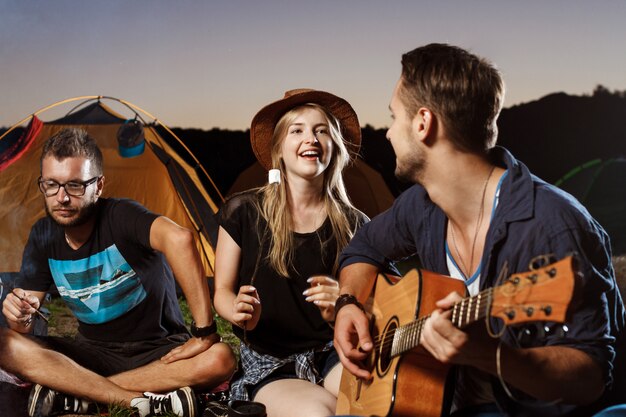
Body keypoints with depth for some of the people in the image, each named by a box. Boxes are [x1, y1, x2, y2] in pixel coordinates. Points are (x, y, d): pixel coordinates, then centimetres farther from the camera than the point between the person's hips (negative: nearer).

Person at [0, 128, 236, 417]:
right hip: (92, 353, 4)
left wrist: (205, 333, -45)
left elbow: (179, 238, -43)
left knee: (220, 360, -34)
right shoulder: (43, 236, -3)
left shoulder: (121, 216, -21)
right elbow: (25, 327, 0)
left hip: (159, 351, -3)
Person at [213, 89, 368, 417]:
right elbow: (222, 290, 5)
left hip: (333, 354, 1)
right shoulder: (243, 212, -3)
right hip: (267, 365, -1)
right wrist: (239, 313, -19)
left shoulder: (353, 225, 0)